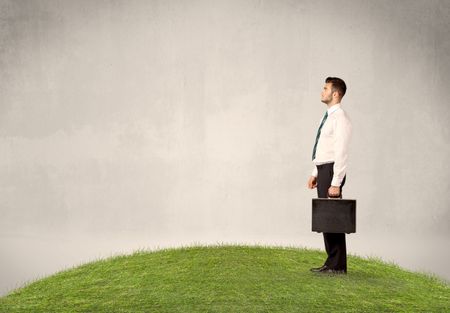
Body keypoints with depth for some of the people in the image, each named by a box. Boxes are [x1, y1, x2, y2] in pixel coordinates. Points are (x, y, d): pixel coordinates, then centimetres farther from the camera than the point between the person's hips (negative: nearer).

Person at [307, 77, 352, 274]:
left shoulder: (340, 119, -15)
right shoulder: (329, 117, 15)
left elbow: (341, 153, -20)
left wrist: (336, 183, -23)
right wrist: (315, 173, 19)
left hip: (331, 171, -10)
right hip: (322, 170, 10)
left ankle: (337, 266, 4)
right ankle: (332, 262, 21)